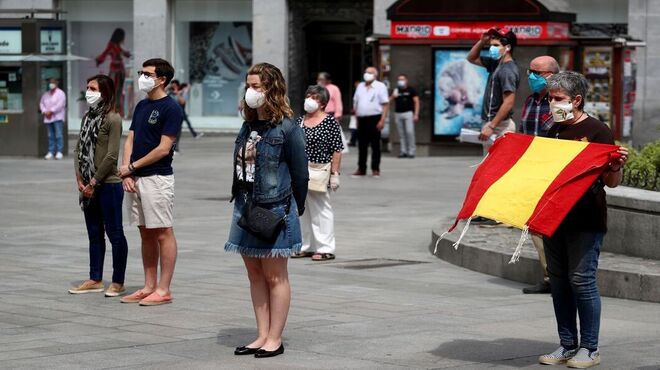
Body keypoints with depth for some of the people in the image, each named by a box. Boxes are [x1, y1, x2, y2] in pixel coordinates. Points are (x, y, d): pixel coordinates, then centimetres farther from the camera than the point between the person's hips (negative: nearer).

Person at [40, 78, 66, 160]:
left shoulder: (60, 93, -1)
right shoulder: (46, 94, 19)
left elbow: (60, 105, -13)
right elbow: (41, 104, 15)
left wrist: (51, 111, -15)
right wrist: (44, 112, -4)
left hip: (57, 117, -6)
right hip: (48, 118, 6)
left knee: (59, 135, -10)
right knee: (50, 136, 4)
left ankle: (59, 152, -11)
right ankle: (51, 152, 5)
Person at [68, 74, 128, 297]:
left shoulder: (112, 118, -11)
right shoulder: (88, 116, 12)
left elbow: (111, 156, -16)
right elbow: (79, 148, 10)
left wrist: (94, 182, -13)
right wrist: (79, 179, -1)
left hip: (108, 185, -8)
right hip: (88, 186, 8)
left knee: (114, 233, 0)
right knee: (94, 234, 14)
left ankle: (118, 283, 6)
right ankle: (95, 280, 22)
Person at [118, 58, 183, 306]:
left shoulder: (170, 109, -9)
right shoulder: (141, 106, 15)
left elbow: (163, 148, -15)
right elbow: (130, 140, 12)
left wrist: (132, 167, -9)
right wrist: (127, 173, -2)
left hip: (157, 179, -8)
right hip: (136, 179, 8)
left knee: (163, 233, -3)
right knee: (146, 234, 11)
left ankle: (163, 290, 0)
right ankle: (149, 287, 17)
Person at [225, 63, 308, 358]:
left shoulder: (287, 129, -11)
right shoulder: (248, 126, 11)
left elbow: (300, 173, -8)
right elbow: (240, 168, 14)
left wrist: (295, 208, -1)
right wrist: (241, 202, 10)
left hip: (275, 210, -8)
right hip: (245, 208, 8)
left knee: (274, 276, 0)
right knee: (255, 275, 10)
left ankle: (274, 339, 6)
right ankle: (262, 336, 17)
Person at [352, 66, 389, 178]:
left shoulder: (380, 87, -1)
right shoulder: (360, 86, 15)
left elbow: (385, 104, -7)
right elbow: (355, 103, 19)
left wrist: (382, 120, -15)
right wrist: (356, 118, 11)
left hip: (374, 118, -5)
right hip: (362, 119, 5)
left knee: (375, 145, 0)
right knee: (362, 145, 6)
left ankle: (375, 169, 6)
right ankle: (361, 169, 12)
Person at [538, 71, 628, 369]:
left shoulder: (597, 131, -8)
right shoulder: (554, 131, 12)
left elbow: (610, 182, -9)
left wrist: (616, 166, -28)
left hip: (586, 221, -7)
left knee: (581, 279, -8)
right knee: (558, 280, 9)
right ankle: (567, 345, 17)